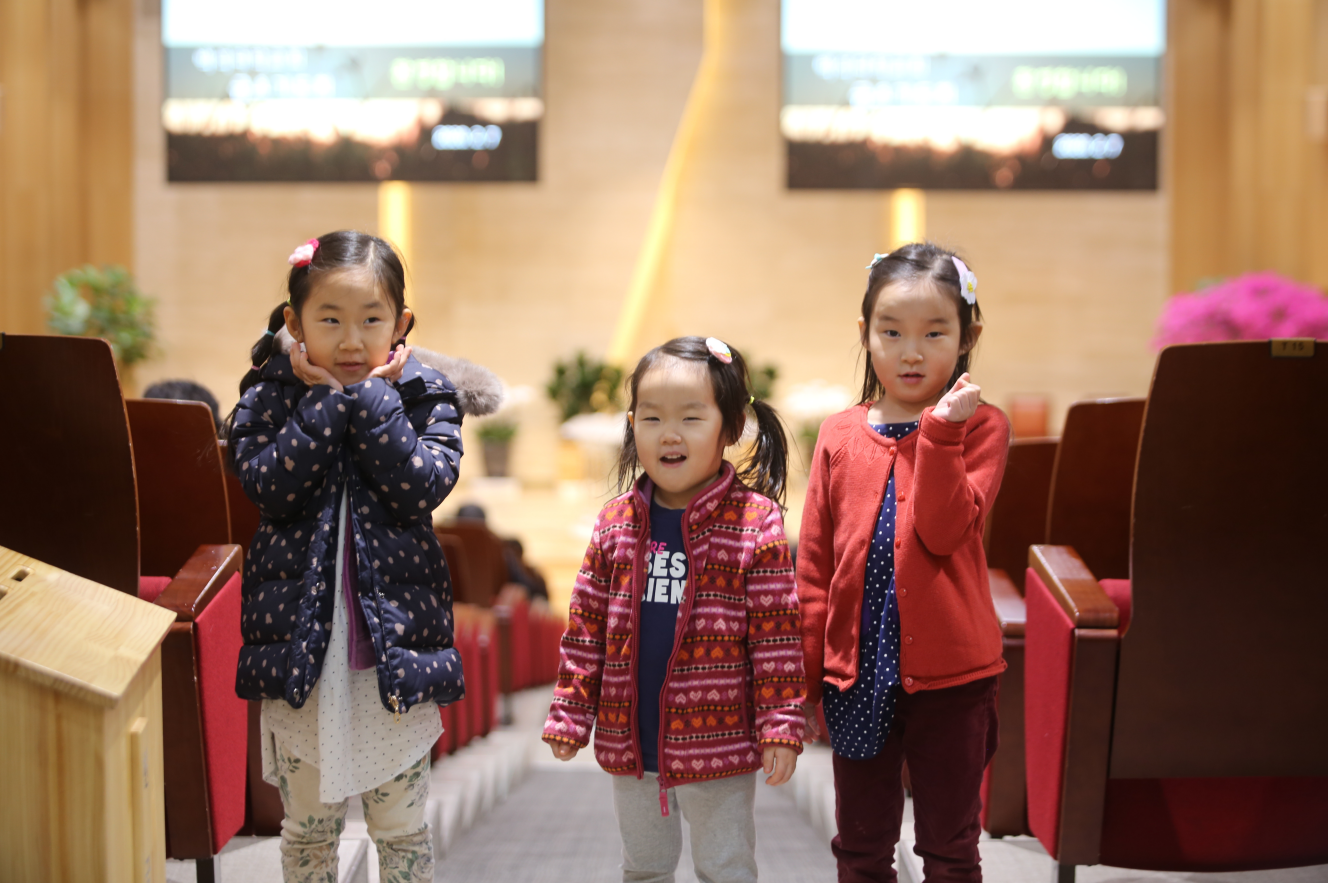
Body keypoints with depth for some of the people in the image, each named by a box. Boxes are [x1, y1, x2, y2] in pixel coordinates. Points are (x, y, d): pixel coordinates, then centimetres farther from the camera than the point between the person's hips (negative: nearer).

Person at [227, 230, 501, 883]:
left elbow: (422, 488, -16)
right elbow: (271, 487, -16)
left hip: (394, 649, 0)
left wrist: (373, 398, -17)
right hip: (300, 646, 0)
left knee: (402, 827, 13)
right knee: (308, 824, 15)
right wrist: (327, 401, -17)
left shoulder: (427, 396, -2)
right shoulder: (268, 398, -1)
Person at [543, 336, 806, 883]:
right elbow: (586, 627, 6)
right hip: (630, 744, 4)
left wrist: (781, 725, -12)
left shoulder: (755, 522, -10)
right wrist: (569, 714, 4)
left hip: (719, 742, -4)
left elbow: (776, 635, -10)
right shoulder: (616, 523, 1)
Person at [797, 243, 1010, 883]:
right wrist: (806, 675, 5)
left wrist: (939, 430, -25)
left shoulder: (979, 427, -4)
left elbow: (944, 533, -18)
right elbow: (814, 565, 6)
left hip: (949, 676, -3)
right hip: (857, 672, 3)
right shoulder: (840, 435, 3)